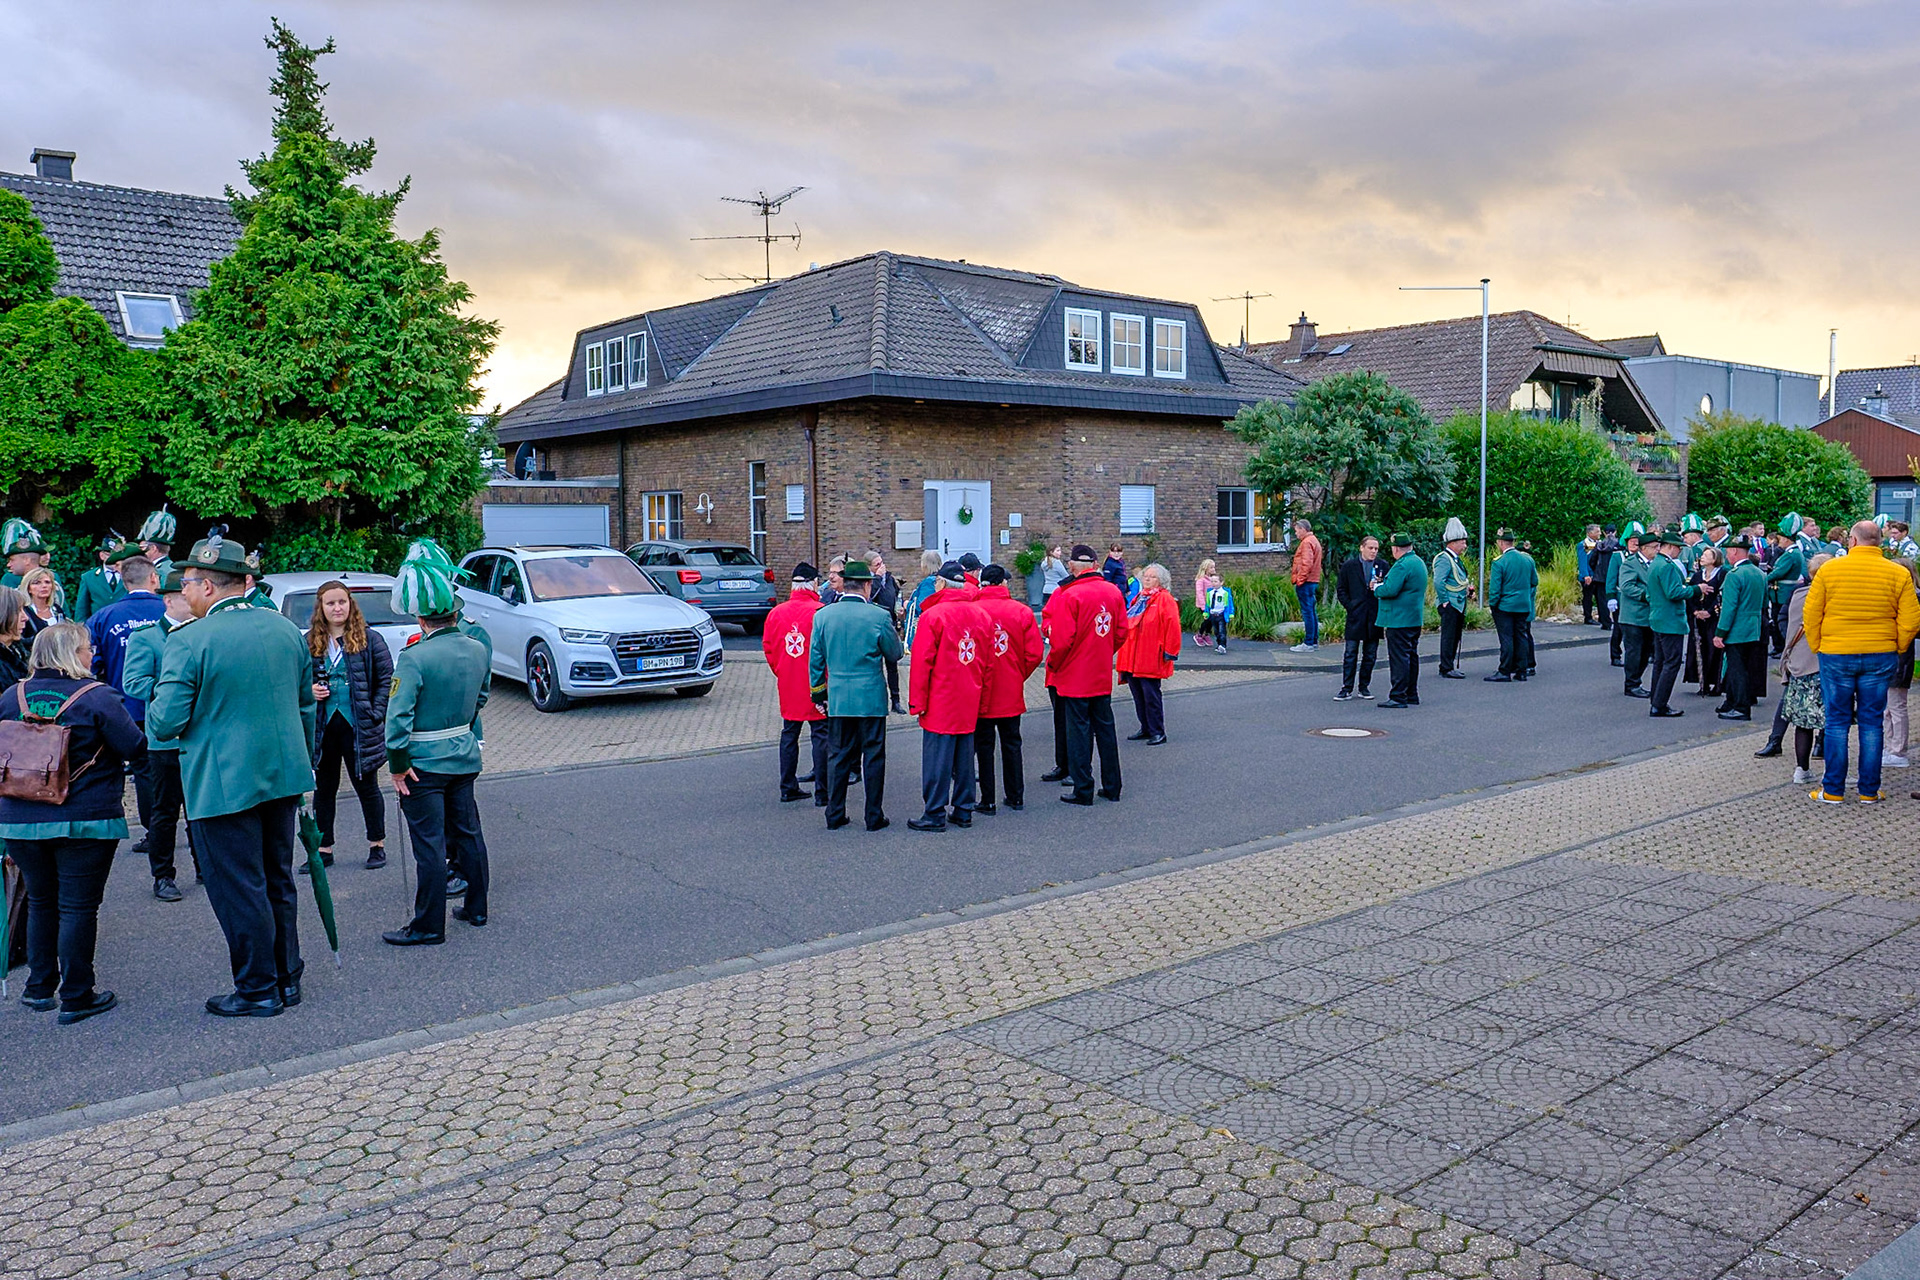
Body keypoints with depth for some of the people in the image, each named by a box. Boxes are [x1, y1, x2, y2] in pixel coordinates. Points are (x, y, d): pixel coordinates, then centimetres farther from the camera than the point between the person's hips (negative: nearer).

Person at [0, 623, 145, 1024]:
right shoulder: (97, 698, -13)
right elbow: (134, 747, -12)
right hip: (83, 822, -5)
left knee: (40, 901, 20)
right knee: (77, 907, 2)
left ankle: (38, 987, 28)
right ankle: (75, 997, 7)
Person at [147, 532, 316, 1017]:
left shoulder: (188, 643, -15)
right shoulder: (286, 629, 5)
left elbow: (165, 723, -16)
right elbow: (306, 705, 13)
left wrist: (154, 707, 7)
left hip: (223, 785, -7)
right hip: (283, 776, 7)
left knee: (238, 890, 4)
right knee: (277, 881, 17)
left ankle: (259, 990, 13)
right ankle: (287, 978, 26)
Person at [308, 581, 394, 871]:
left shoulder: (369, 639, -3)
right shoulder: (310, 643, 5)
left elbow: (387, 680, -3)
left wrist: (375, 715, -10)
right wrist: (309, 692, -8)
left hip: (359, 727, -3)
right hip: (323, 727, 3)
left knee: (366, 787, 8)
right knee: (324, 789, 11)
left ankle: (377, 845, 21)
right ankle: (324, 849, 21)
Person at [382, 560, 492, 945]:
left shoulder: (414, 658, -20)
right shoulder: (478, 650, 0)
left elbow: (398, 716, -22)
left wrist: (398, 765, -14)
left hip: (424, 763, -6)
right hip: (465, 756, 6)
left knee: (430, 844, 0)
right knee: (467, 832, 17)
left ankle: (428, 927, 8)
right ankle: (476, 908, 28)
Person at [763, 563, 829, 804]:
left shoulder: (776, 612, 1)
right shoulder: (820, 612, -15)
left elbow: (768, 648, 7)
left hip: (787, 685, 5)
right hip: (815, 684, -5)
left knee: (789, 734, 15)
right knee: (820, 735, 1)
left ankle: (788, 788, 20)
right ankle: (822, 792, 2)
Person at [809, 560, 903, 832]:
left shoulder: (822, 615, -1)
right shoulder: (879, 617, -11)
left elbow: (815, 659, 6)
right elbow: (896, 653, 1)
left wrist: (817, 693, 16)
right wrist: (892, 632, 19)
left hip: (837, 698, 3)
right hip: (871, 697, -3)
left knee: (838, 755, 12)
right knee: (873, 756, 5)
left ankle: (835, 816, 16)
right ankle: (874, 817, 10)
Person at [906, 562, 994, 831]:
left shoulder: (932, 615, -12)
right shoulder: (982, 615, 6)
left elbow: (922, 662, -12)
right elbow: (988, 664, 10)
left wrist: (917, 701, -7)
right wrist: (982, 699, 17)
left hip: (940, 703, -6)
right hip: (970, 703, 6)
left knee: (937, 758, 0)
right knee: (964, 756, 13)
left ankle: (935, 815, 3)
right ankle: (963, 811, 19)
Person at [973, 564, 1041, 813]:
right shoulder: (1022, 611, -5)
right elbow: (1035, 653, -5)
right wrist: (1018, 676, 11)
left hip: (980, 692, -2)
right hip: (1012, 693, 2)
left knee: (983, 745, 7)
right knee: (1011, 743, 15)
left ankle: (987, 801, 9)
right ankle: (1016, 797, 22)